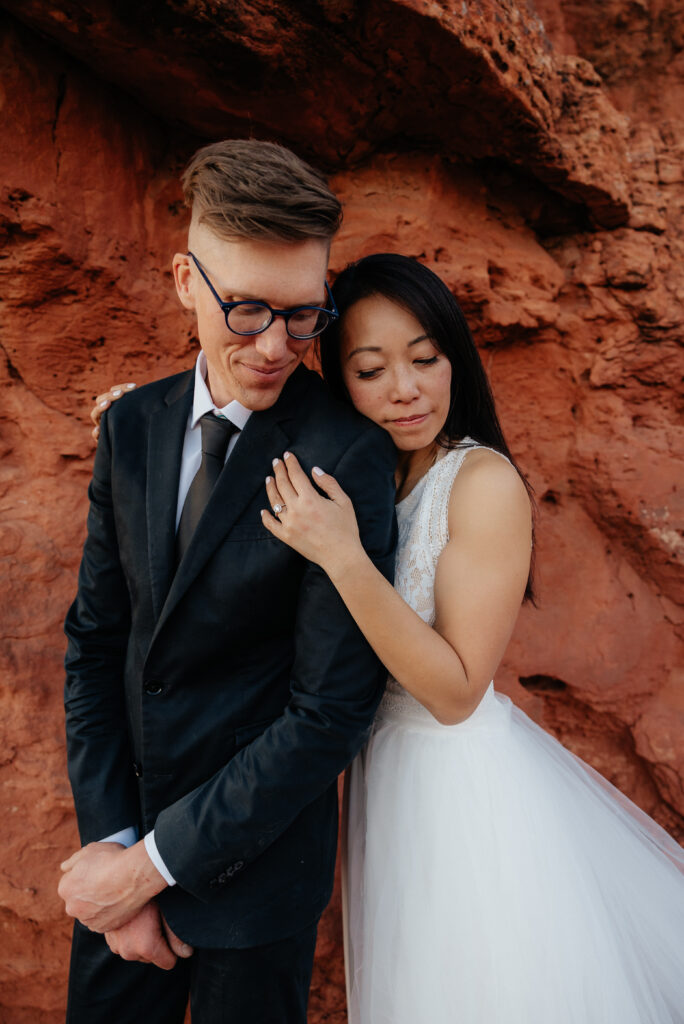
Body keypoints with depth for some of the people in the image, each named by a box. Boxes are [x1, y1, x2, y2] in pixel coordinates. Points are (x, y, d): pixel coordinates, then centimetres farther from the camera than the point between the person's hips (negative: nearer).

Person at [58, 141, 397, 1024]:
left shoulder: (350, 456, -21)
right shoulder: (132, 428, -4)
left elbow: (333, 710, -20)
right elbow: (95, 636, -1)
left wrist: (157, 860, -14)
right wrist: (111, 841, -6)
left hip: (256, 856, -4)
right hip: (124, 833, 5)